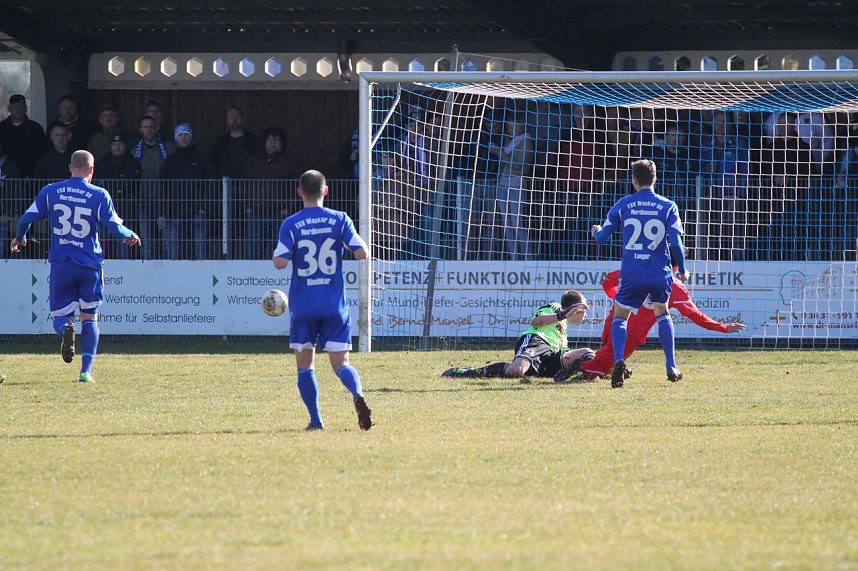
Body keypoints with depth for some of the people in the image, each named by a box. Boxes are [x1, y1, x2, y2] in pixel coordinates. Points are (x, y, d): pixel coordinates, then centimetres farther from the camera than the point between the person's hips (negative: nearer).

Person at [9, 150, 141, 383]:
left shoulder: (50, 192, 2)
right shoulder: (99, 195, -3)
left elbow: (27, 219, 2)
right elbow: (114, 226, -6)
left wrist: (19, 239, 23)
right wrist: (130, 235, 16)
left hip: (60, 265, 1)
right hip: (90, 265, -1)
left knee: (60, 316, 9)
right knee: (90, 317, 10)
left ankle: (66, 328, -29)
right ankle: (86, 370, 0)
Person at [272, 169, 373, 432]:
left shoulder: (291, 225, -4)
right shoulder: (339, 219, 0)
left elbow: (280, 262, -12)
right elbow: (362, 253, -5)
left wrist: (278, 254, 11)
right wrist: (352, 243, 17)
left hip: (303, 305, -1)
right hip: (334, 304, 1)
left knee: (304, 363, 12)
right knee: (340, 363, 3)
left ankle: (315, 420, 3)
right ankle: (357, 393, -28)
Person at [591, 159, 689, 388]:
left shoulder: (623, 205, 0)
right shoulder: (668, 206, -1)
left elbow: (602, 238, 5)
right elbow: (676, 242, -7)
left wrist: (595, 231, 30)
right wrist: (682, 270, 9)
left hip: (631, 275, -1)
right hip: (660, 274, 1)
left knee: (620, 317, 11)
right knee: (662, 313, 25)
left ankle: (619, 361, -17)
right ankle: (671, 368, 20)